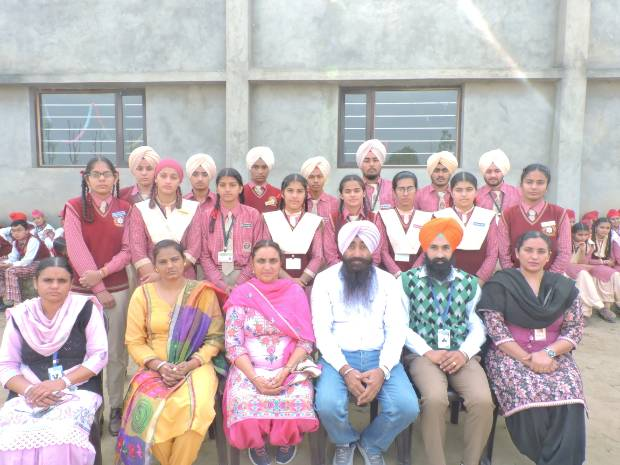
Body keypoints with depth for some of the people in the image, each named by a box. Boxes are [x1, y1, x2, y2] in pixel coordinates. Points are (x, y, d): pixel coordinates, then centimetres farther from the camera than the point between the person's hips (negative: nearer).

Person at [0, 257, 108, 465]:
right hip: (28, 394, 3)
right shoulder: (20, 315, 8)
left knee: (61, 440, -30)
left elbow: (99, 356, -4)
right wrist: (29, 390, -12)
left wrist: (63, 382, -15)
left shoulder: (85, 308, -1)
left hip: (78, 390, -3)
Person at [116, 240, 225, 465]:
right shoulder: (142, 294, 6)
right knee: (148, 408, -29)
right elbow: (134, 341, 3)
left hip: (196, 366, -1)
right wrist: (160, 366, -12)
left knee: (196, 407, -31)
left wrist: (190, 365, -14)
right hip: (155, 368, 1)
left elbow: (215, 337, 0)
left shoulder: (203, 292, 2)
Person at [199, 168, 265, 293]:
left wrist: (239, 283, -8)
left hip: (244, 278, -1)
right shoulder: (207, 217, 4)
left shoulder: (253, 215, 0)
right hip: (215, 279, 1)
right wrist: (221, 283, -9)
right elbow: (204, 255, 1)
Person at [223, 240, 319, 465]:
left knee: (298, 401, -28)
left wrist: (284, 372, -15)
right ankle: (256, 443, 5)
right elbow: (233, 344, -4)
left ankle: (287, 440, 8)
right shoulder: (240, 294, 0)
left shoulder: (295, 292, 2)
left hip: (291, 368, 1)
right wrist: (255, 378, -17)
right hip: (250, 369, 0)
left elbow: (306, 340, -1)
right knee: (243, 402, -30)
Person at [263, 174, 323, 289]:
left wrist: (302, 280, -13)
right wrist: (288, 279, -13)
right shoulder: (269, 219, 2)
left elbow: (318, 256, -1)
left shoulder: (315, 221, 4)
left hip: (306, 282, 0)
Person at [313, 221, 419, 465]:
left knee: (407, 407, -22)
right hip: (338, 357, -1)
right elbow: (322, 330, -5)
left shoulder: (388, 281, 7)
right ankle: (345, 442, 10)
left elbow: (396, 329, 0)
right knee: (328, 406, -29)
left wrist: (383, 369, -17)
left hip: (379, 356, 2)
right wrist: (345, 370, -19)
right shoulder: (325, 279, 1)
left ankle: (372, 444, 13)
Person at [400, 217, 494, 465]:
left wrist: (464, 353, -10)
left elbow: (478, 325, 8)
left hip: (461, 355, 3)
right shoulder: (408, 280, 6)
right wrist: (427, 352, -12)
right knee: (435, 398, -31)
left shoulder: (470, 283, 14)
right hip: (423, 354, -2)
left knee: (483, 400, -24)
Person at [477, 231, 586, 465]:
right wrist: (528, 358, -15)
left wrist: (548, 353, -12)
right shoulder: (500, 284, 0)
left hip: (554, 356, 3)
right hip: (511, 355, -3)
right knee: (527, 397, -30)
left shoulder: (564, 287, 11)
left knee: (569, 399, -27)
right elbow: (495, 329, -7)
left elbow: (575, 329, 5)